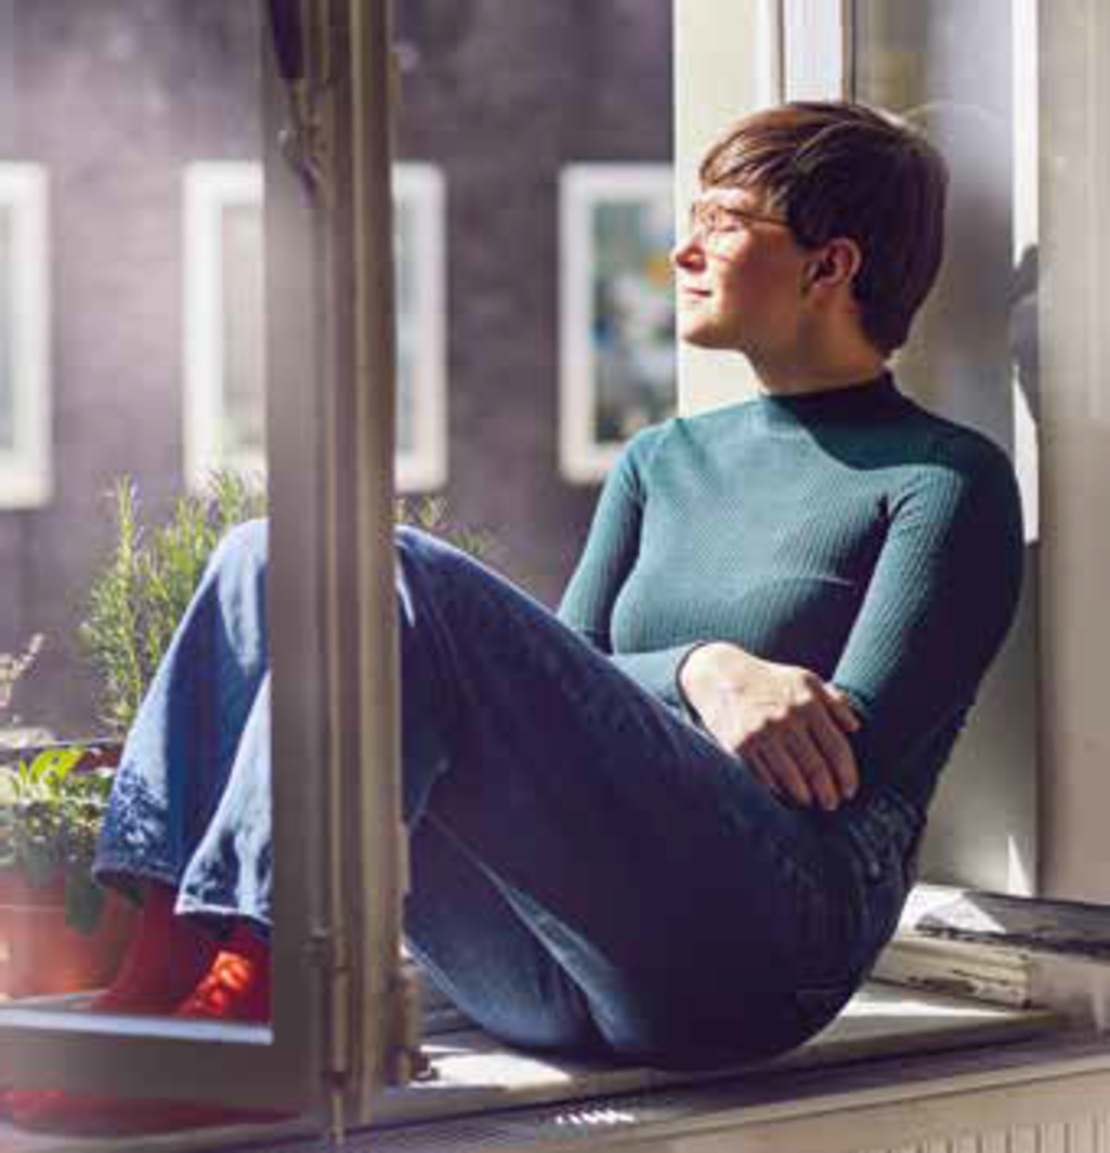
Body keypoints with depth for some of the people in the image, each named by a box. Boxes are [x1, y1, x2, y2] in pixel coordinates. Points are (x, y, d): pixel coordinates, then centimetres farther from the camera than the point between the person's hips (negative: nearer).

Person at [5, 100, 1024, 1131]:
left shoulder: (948, 478, 6)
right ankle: (160, 971, -23)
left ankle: (244, 997, -32)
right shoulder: (664, 460, 25)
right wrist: (700, 669, -8)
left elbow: (852, 758, -5)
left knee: (395, 576, -24)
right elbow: (557, 699, 12)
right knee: (272, 559, -8)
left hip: (758, 954, -6)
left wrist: (642, 689, 1)